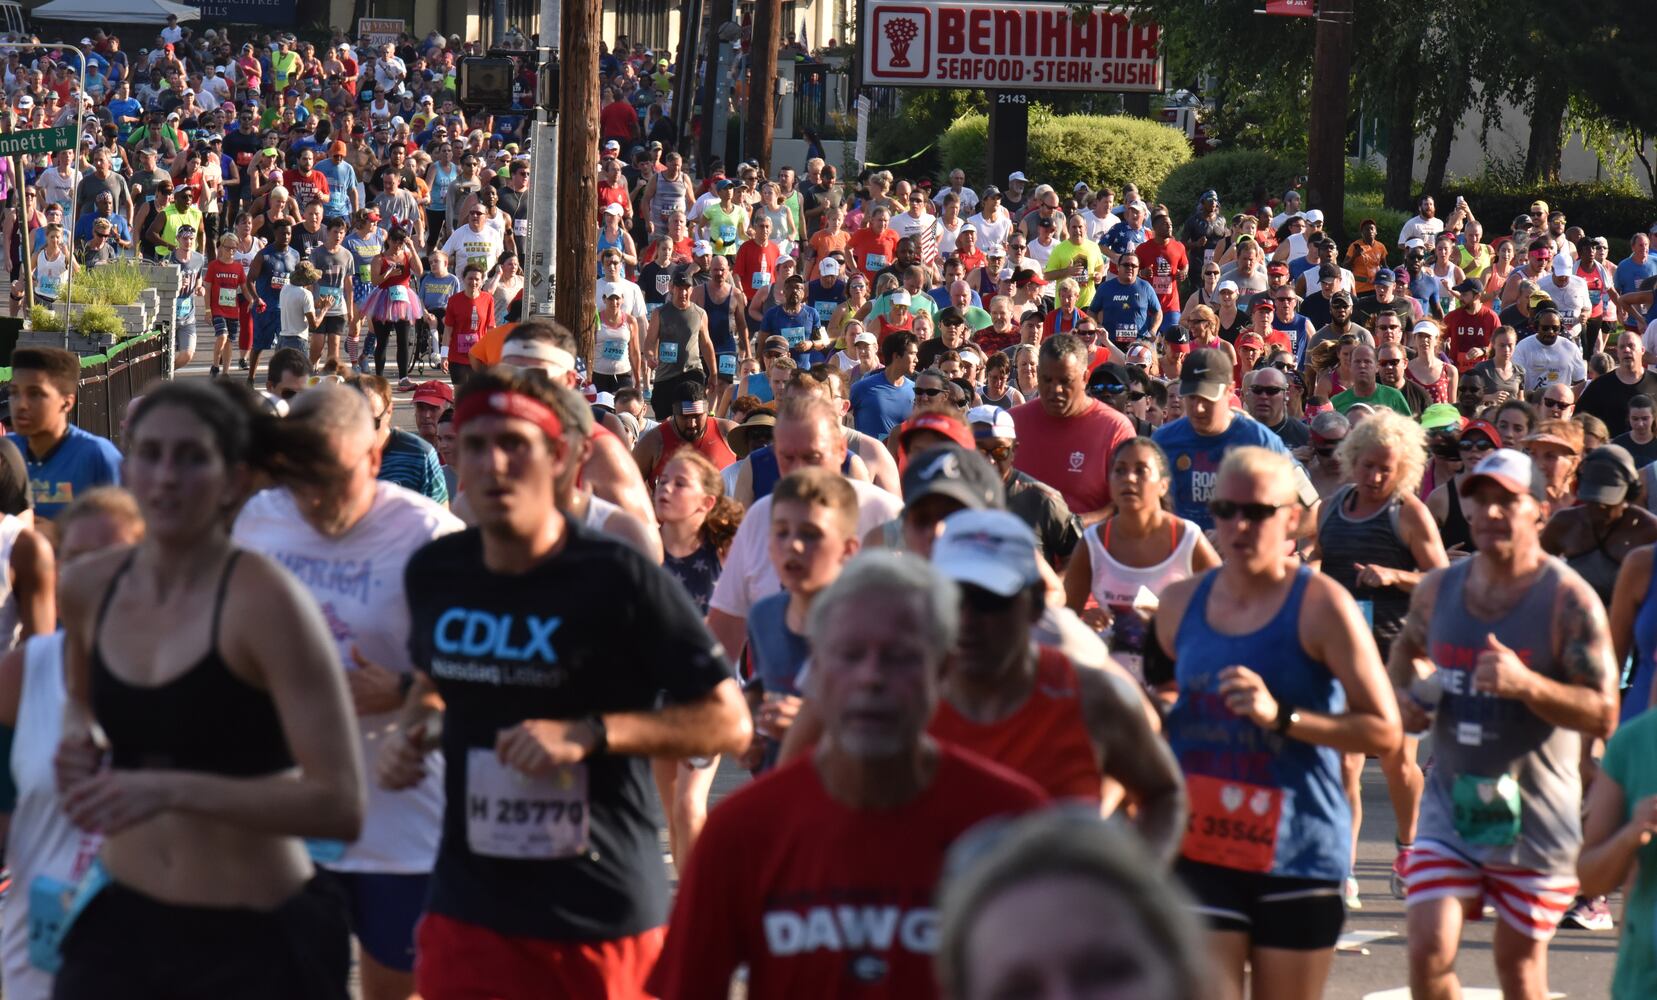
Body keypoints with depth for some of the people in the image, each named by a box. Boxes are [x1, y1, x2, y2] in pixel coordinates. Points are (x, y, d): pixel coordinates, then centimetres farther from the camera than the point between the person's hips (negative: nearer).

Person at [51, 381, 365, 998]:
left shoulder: (262, 602, -15)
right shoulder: (86, 589, 3)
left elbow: (339, 805, -21)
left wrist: (173, 791, -28)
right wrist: (78, 740, 4)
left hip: (255, 940, -5)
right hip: (123, 923, 5)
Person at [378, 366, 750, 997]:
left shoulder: (617, 580, -11)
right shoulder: (434, 573, 6)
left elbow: (728, 722, -11)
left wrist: (587, 734, -20)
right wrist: (416, 731, 4)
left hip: (603, 916, -4)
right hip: (470, 911, 4)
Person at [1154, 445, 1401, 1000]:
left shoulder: (1321, 605, -7)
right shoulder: (1180, 602, 8)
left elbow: (1384, 731, -12)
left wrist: (1281, 716, -22)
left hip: (1297, 852, -3)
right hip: (1200, 849, 3)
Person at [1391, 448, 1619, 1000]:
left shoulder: (1569, 601, -13)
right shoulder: (1438, 588, 2)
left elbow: (1603, 715, -18)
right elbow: (1407, 646, 25)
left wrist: (1525, 684, -32)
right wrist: (1404, 695, 3)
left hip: (1535, 814, -3)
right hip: (1451, 803, 3)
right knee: (1428, 952, -9)